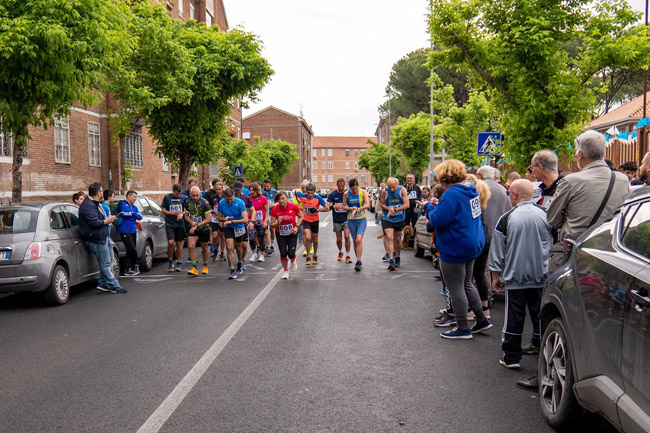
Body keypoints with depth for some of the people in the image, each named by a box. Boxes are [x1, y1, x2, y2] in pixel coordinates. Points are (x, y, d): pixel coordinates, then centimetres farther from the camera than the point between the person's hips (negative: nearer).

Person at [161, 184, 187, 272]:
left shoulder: (183, 198, 5)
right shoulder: (167, 197, 0)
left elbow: (186, 210, 10)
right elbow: (163, 211, 2)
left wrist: (182, 214, -11)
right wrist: (174, 213, -11)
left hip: (180, 224, 2)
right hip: (169, 224, -2)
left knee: (179, 243, 5)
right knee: (171, 242, -15)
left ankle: (179, 263, 18)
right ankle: (170, 261, 3)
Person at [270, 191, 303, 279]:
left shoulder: (294, 207, -18)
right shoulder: (275, 210, -17)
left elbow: (300, 216, 1)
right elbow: (272, 225, -11)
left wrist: (297, 226, -12)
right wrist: (277, 223, -33)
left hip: (292, 233, -1)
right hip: (280, 234, 1)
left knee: (291, 254, -9)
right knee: (283, 253, -5)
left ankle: (293, 261, 31)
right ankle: (286, 271, 22)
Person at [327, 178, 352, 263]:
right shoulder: (332, 194, -2)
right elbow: (327, 206, -11)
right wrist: (333, 206, -31)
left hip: (346, 219, -1)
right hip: (336, 220, 1)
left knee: (347, 237, -13)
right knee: (339, 239, 8)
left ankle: (347, 256, -3)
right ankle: (340, 252, 35)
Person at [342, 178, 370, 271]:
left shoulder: (363, 192, -5)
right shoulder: (346, 194, -1)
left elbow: (367, 205, -12)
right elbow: (344, 206, 4)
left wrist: (356, 210, -19)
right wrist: (352, 208, -14)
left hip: (362, 219, -2)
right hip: (351, 220, 2)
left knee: (359, 240, -16)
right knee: (355, 241, 7)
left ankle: (358, 261, -14)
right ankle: (359, 261, 19)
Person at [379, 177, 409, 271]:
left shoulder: (402, 190, -12)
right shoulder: (384, 191, -10)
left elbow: (407, 204, -16)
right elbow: (381, 204, 0)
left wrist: (395, 209, -24)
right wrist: (388, 208, -19)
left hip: (399, 218, 1)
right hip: (387, 218, -1)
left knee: (398, 239, 13)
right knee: (389, 237, -16)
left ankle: (397, 259, 33)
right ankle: (391, 261, -19)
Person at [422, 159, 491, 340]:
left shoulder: (452, 194, -23)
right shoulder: (471, 191, 7)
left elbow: (438, 221, -25)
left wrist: (429, 207, -7)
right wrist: (438, 207, 11)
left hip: (455, 249, -10)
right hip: (473, 244, 10)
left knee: (455, 289, 2)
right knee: (466, 284, 23)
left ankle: (463, 328, 11)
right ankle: (482, 320, 28)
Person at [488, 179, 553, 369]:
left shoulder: (507, 218, -8)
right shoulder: (544, 215, -1)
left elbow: (497, 249, -3)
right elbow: (551, 245, 11)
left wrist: (496, 274, 7)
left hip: (515, 277, -2)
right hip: (540, 276, 3)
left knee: (514, 317, 3)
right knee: (539, 314, 12)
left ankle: (511, 356, 8)